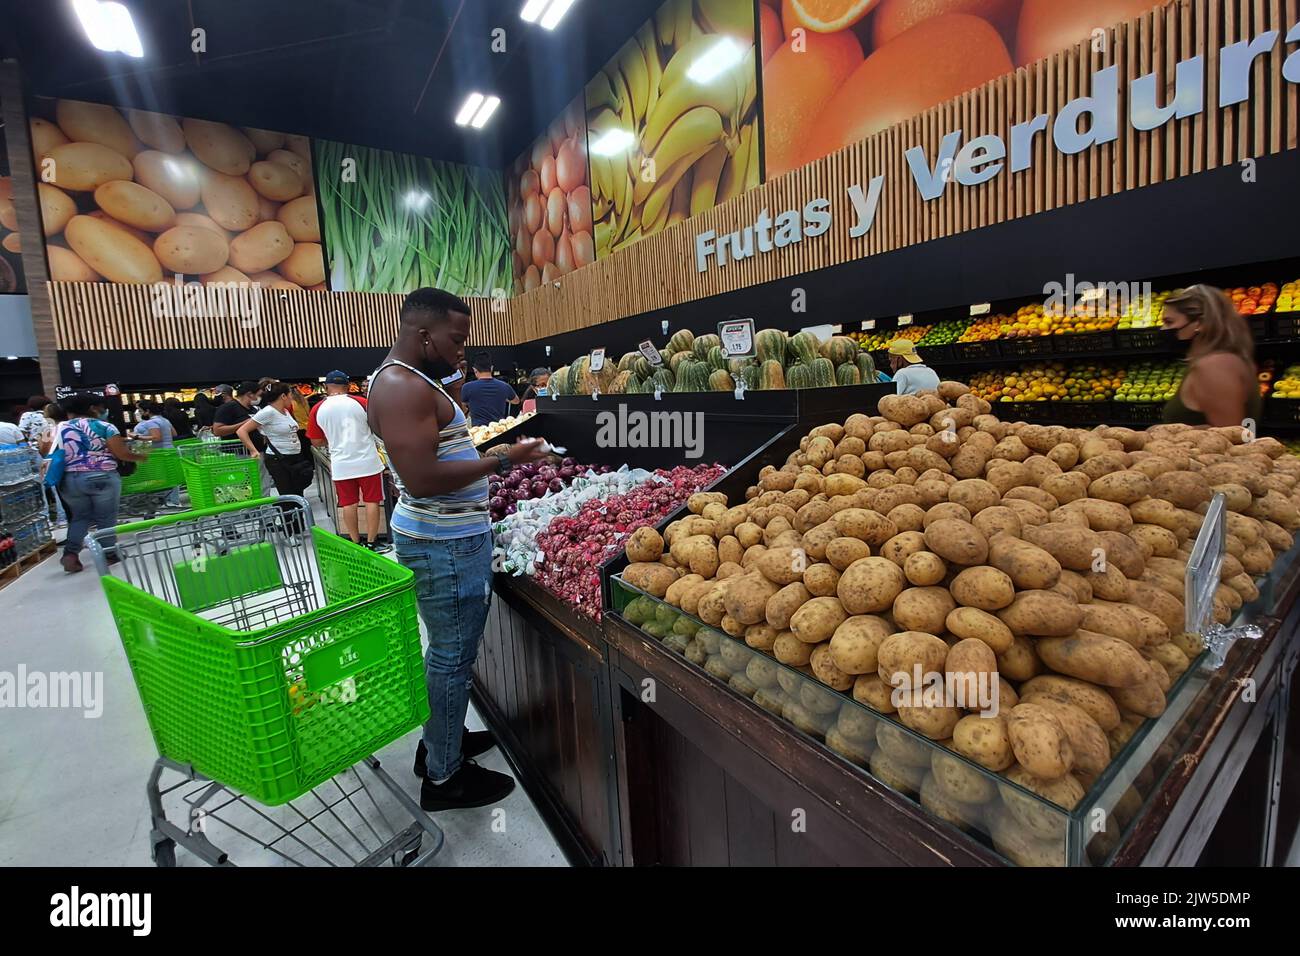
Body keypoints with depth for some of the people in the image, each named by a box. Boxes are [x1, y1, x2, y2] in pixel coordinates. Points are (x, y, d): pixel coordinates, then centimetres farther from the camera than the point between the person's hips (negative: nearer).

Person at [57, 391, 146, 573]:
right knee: (106, 518, 7)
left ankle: (70, 553, 5)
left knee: (80, 516, 18)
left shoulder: (59, 429, 7)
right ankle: (109, 554, 12)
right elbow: (122, 454, -7)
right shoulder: (104, 427, -4)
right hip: (103, 477, -4)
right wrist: (142, 457, 8)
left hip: (70, 479, 4)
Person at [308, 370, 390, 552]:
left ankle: (356, 543, 17)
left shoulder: (317, 409, -1)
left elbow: (316, 442, 5)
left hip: (341, 465, 2)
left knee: (348, 504, 10)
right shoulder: (360, 402, -6)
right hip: (367, 461, -2)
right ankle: (372, 542, 9)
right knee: (372, 501, 6)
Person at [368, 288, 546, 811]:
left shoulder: (411, 380, 14)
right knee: (453, 655, 2)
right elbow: (422, 479, -27)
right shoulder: (401, 386, -19)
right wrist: (503, 460, -22)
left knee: (448, 647, 22)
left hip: (452, 536, 11)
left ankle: (439, 741, 40)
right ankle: (443, 777, 20)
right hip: (444, 545, -11)